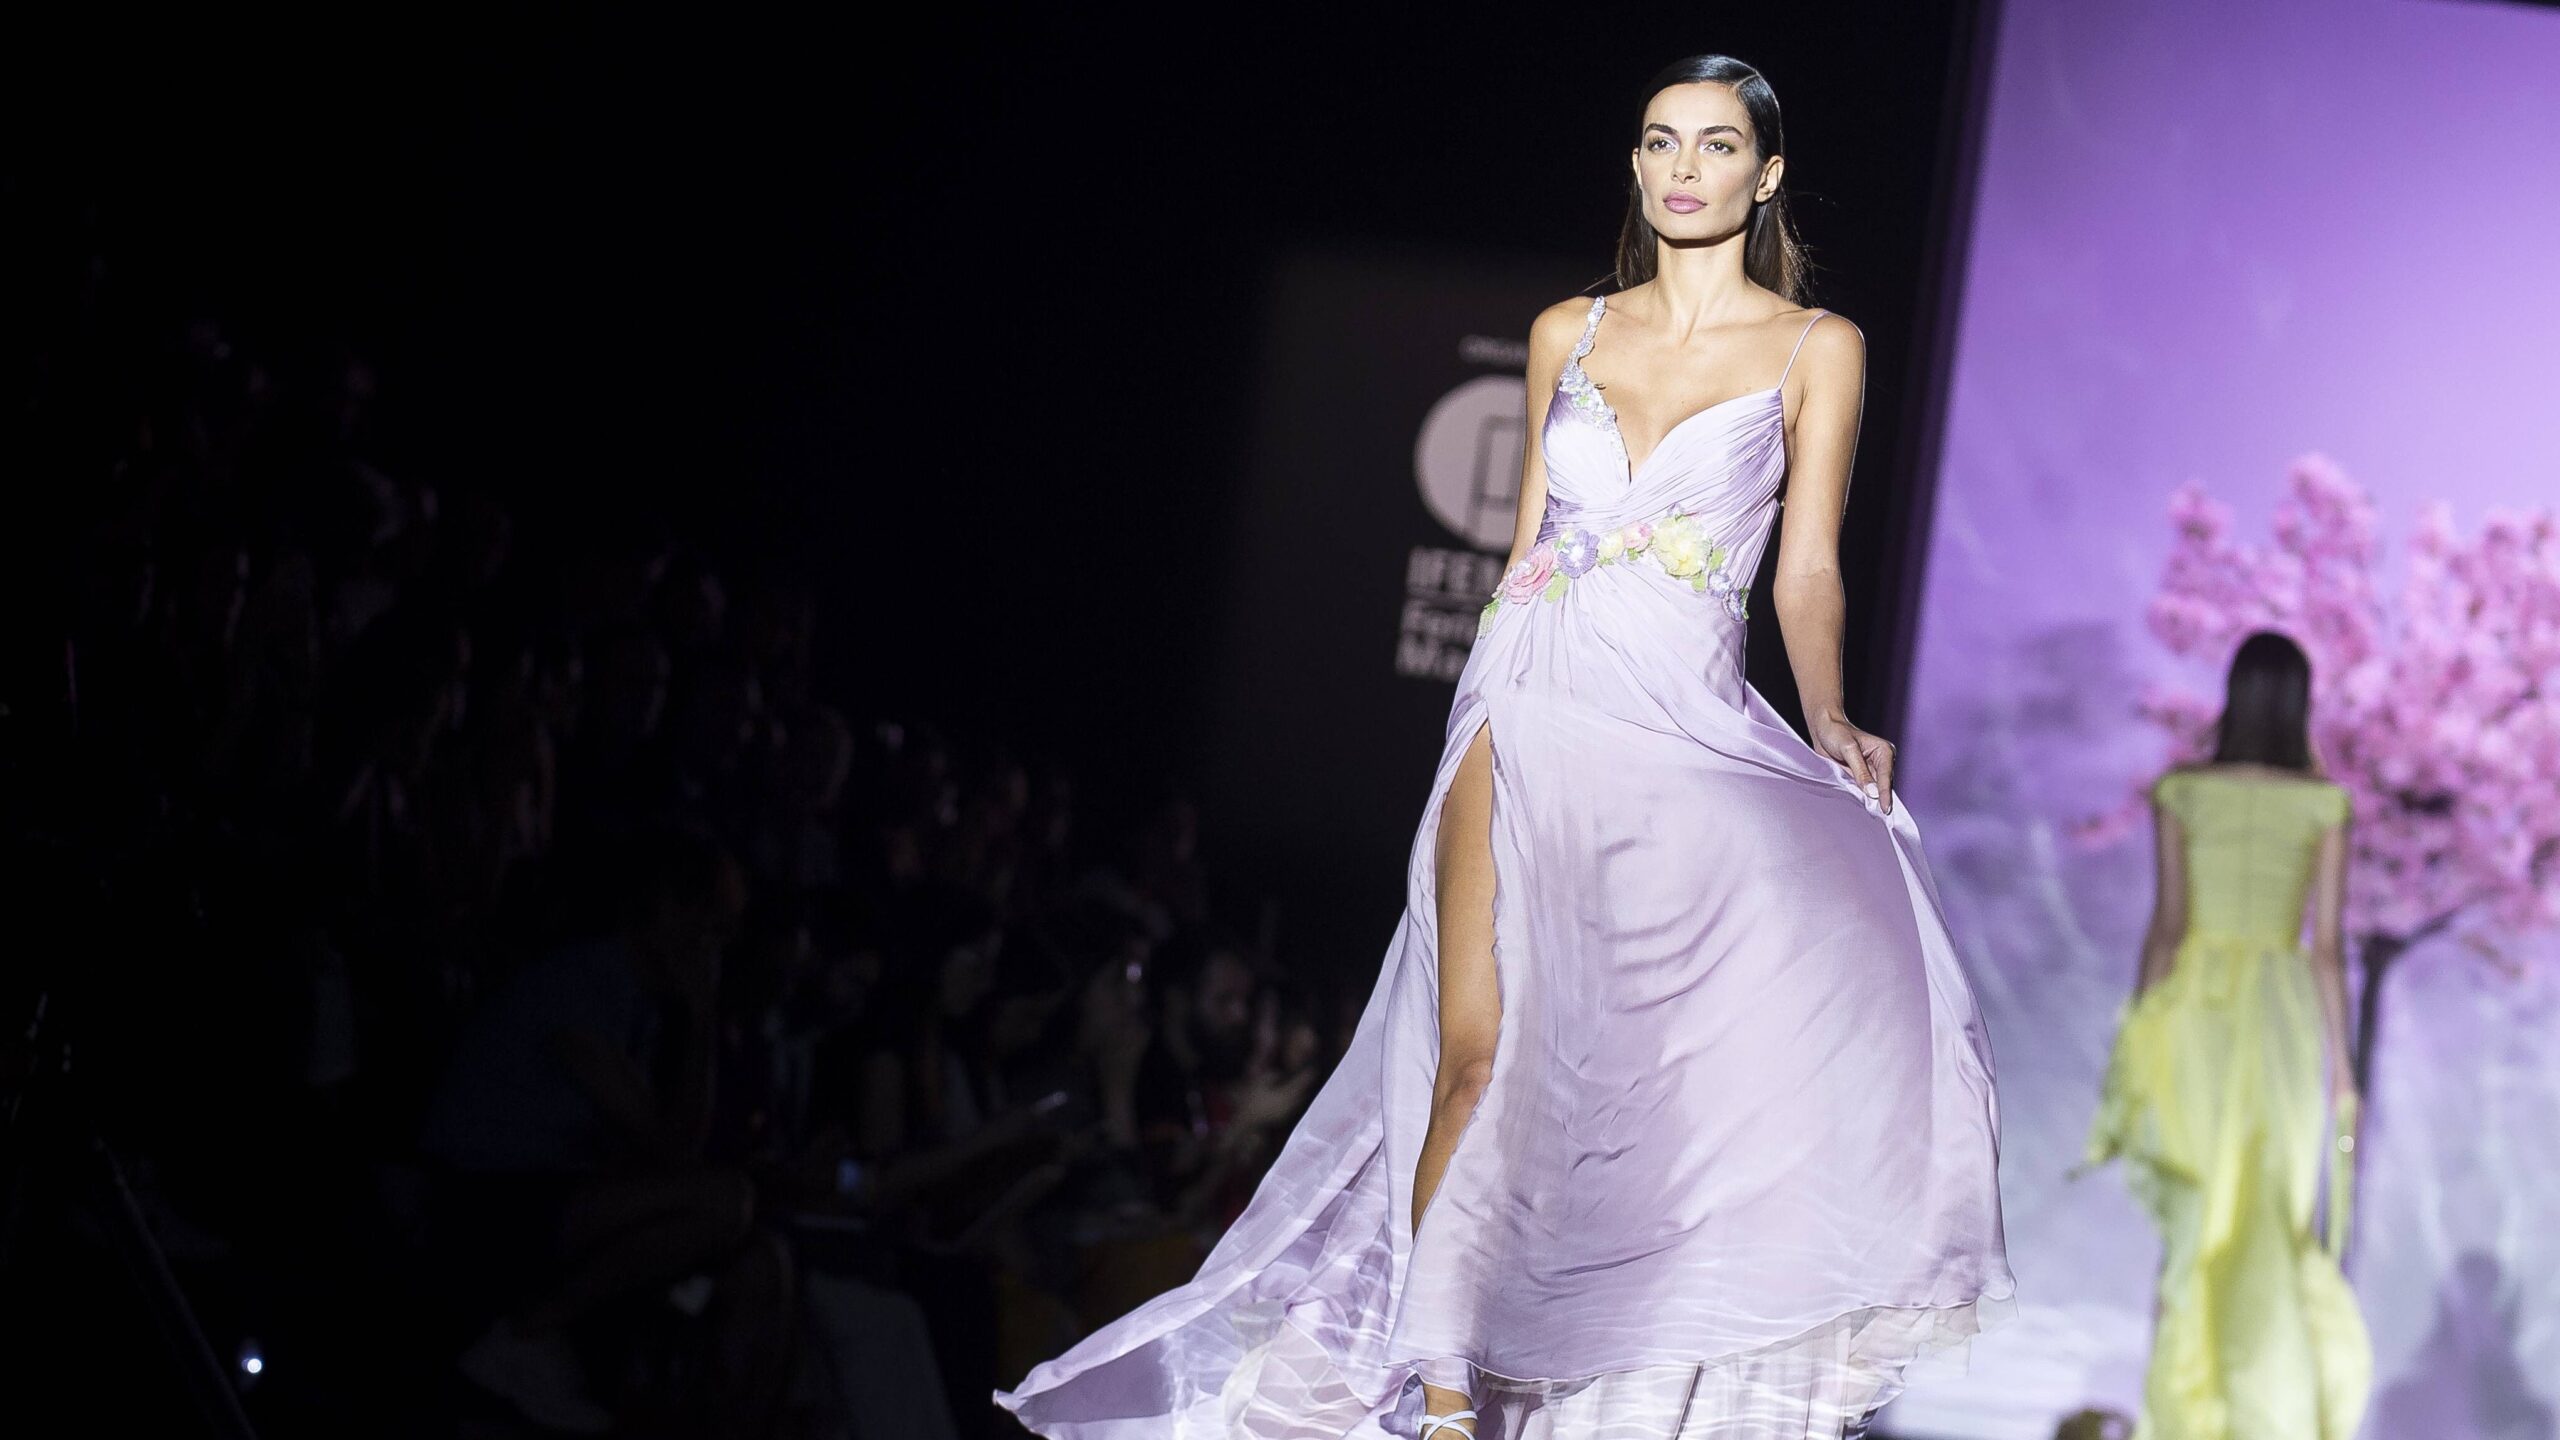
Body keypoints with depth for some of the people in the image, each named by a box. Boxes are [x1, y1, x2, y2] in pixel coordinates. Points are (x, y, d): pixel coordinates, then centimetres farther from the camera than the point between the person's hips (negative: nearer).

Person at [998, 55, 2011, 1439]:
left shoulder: (1813, 348, 6)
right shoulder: (1567, 332, 14)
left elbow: (1807, 568, 2)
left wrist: (1829, 721, -13)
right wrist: (1495, 705, 13)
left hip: (1684, 726, -2)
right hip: (1529, 702, 2)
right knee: (1481, 1055, -10)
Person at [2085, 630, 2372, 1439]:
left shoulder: (2183, 791, 1)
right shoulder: (2324, 803, 0)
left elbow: (2166, 925, -3)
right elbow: (2328, 945, -2)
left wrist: (2134, 1051, 1)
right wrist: (2343, 1075, 2)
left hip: (2196, 1009, 0)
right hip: (2285, 1013, 0)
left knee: (2197, 1228, 3)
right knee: (2278, 1231, 9)